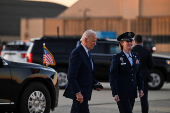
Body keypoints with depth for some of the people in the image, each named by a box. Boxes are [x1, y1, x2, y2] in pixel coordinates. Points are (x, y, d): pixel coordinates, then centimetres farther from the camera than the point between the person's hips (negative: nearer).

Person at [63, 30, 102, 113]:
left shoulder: (87, 53, 15)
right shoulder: (77, 53, -15)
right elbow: (71, 76, -21)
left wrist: (95, 83, 9)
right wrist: (77, 93, -26)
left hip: (84, 92, 10)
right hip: (79, 92, -10)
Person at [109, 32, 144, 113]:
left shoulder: (136, 57, 11)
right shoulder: (117, 58, -6)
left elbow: (138, 75, 16)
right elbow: (112, 77, -8)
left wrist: (140, 89, 5)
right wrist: (115, 93, -14)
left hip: (132, 93, 6)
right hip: (122, 93, -6)